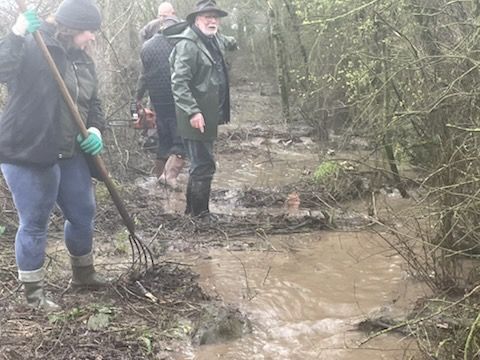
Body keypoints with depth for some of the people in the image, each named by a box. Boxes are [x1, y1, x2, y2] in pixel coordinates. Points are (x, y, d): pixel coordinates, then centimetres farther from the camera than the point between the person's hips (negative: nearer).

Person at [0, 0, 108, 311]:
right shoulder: (31, 48, -14)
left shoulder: (83, 60, 9)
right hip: (28, 156, -8)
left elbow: (93, 103, 17)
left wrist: (95, 129, -2)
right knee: (34, 224, 3)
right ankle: (34, 292, 19)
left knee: (83, 214, 18)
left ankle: (83, 273, 40)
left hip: (70, 154, 8)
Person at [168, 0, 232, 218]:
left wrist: (219, 113, 19)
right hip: (196, 119, -10)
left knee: (202, 165, 17)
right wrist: (193, 112, -28)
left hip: (208, 116, 10)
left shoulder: (214, 42, 14)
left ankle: (193, 211, 30)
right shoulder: (188, 44, -15)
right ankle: (199, 215, 5)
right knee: (203, 166, -6)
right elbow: (179, 83, -22)